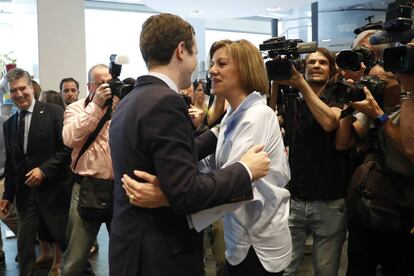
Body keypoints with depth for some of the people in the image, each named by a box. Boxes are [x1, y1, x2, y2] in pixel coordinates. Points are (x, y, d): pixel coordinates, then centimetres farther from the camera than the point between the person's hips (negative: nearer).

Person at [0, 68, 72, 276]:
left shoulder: (54, 113, -6)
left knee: (65, 239, 5)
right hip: (25, 192, 5)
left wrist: (44, 169, -16)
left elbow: (67, 148, -10)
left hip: (53, 190, -5)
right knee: (24, 243, 11)